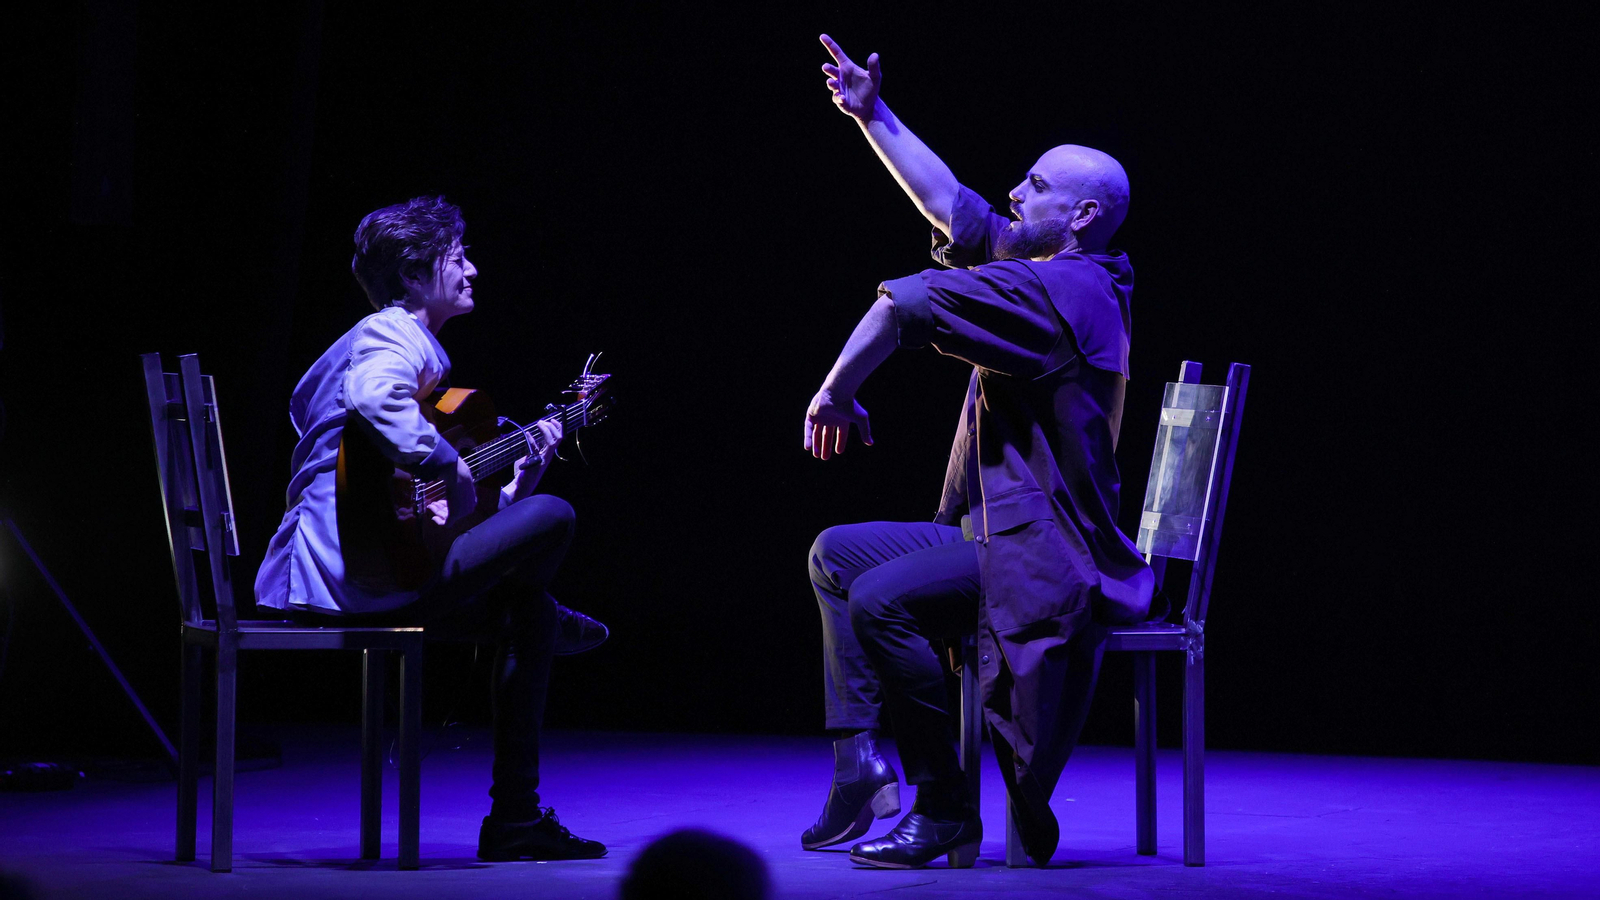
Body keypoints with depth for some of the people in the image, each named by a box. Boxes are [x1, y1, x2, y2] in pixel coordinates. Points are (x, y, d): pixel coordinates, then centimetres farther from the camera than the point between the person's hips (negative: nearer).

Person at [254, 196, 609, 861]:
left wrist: (522, 468, 18)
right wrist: (452, 469, -25)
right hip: (360, 574, -11)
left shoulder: (397, 337, 27)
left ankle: (515, 820, 18)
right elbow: (374, 401, -34)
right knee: (553, 517, -11)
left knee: (527, 603, 20)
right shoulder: (392, 335, -6)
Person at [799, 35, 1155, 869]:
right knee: (837, 553, 14)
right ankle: (860, 764, 6)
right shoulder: (1055, 274, 15)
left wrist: (834, 393, -10)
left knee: (880, 599, -29)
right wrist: (872, 115, 20)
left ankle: (946, 812, -17)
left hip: (1044, 553, -11)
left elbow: (904, 303, -22)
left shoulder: (1063, 289, -17)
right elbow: (949, 204, 19)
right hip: (1002, 531, 11)